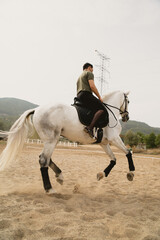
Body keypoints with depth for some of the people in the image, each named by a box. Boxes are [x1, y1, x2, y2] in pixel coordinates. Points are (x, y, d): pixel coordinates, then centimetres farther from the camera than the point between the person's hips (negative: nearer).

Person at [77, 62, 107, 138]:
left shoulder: (80, 77, 34)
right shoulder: (89, 73, 7)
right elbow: (92, 86, -9)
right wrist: (99, 97, -2)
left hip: (79, 97, 10)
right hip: (86, 94, -10)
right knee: (102, 109, -22)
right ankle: (90, 128, -39)